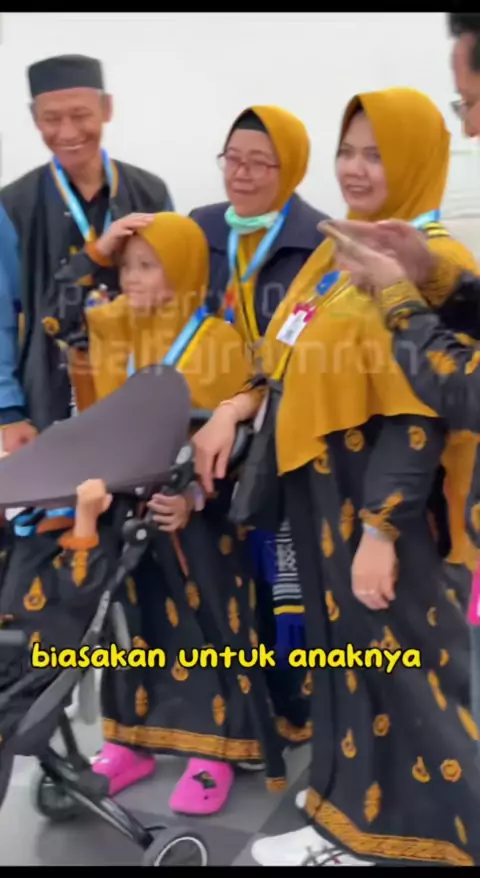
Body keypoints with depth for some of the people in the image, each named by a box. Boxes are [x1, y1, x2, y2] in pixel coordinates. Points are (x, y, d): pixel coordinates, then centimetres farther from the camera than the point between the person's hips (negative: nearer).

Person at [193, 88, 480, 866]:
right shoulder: (335, 254, 13)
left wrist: (381, 529, -22)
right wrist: (239, 407, 3)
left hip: (383, 500, -8)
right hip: (319, 486, 9)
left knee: (394, 662, 3)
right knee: (345, 646, 18)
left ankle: (406, 832, 22)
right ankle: (352, 807, 36)